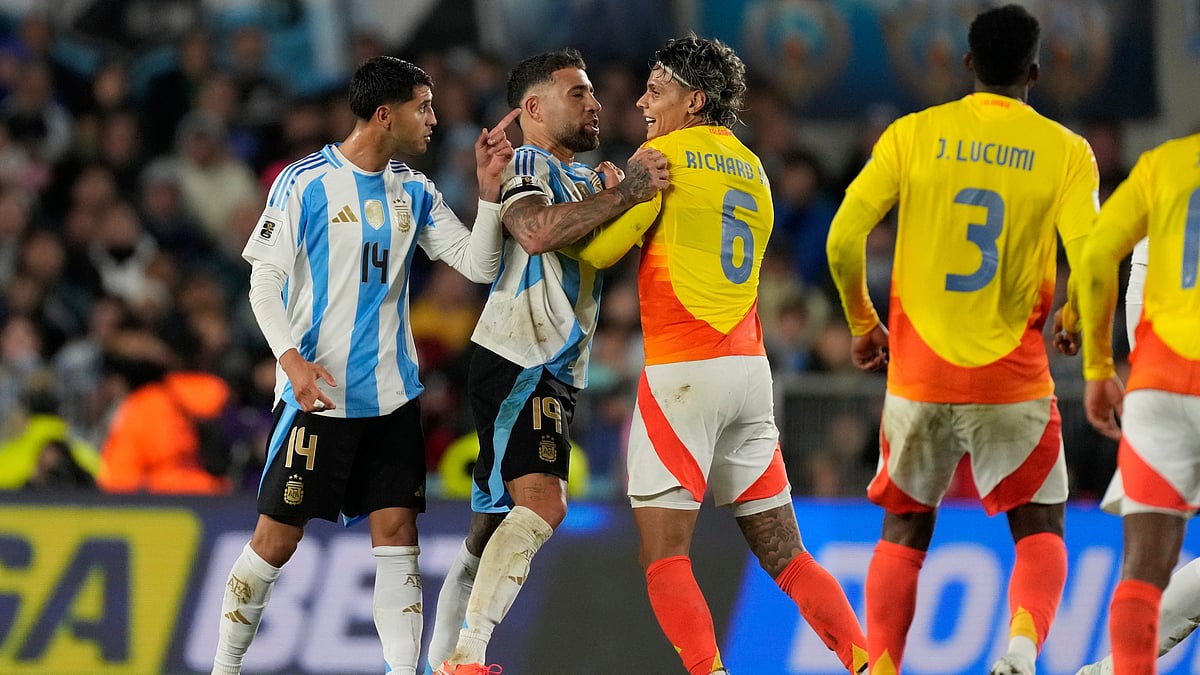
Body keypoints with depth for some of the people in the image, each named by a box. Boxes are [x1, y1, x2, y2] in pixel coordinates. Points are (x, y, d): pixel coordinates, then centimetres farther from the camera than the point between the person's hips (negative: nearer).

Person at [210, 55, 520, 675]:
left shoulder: (414, 193, 9)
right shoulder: (304, 182, -7)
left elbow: (478, 265, 6)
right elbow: (264, 280, -8)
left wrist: (488, 189, -7)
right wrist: (291, 357, -22)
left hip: (392, 396, 5)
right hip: (317, 393, -5)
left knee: (397, 535, -1)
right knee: (277, 539, -2)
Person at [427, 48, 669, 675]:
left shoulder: (586, 177, 23)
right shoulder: (526, 166, -6)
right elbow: (536, 231, -26)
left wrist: (618, 191, 2)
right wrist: (627, 192, -28)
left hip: (556, 372, 10)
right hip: (517, 359, -10)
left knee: (494, 528, 12)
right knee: (542, 504, -24)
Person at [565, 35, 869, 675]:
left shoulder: (665, 155, -3)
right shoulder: (753, 171, 18)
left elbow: (600, 248, -3)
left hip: (682, 370, -7)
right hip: (750, 368, 7)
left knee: (663, 556, -6)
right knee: (784, 553, 10)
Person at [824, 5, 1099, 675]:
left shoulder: (912, 135, 1)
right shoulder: (1065, 150, -2)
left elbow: (844, 239, -5)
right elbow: (1091, 261, -12)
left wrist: (862, 325, 11)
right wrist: (1073, 322, 9)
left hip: (919, 374, 1)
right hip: (1014, 381, -1)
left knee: (905, 531, 16)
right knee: (1040, 530, 11)